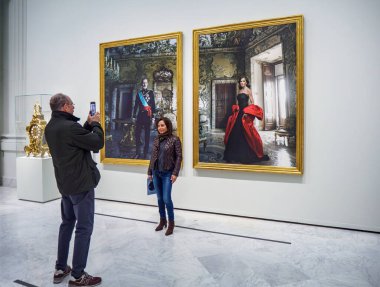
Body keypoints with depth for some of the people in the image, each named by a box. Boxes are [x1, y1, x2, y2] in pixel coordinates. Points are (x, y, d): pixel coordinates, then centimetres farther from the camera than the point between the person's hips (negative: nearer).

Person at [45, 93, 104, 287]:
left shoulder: (50, 127, 7)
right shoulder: (69, 127, -24)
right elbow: (98, 142, -18)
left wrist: (89, 124, 6)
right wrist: (95, 124, -4)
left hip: (65, 184, 9)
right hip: (81, 184, -9)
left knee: (67, 223, 19)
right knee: (84, 228, 0)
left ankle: (60, 269, 29)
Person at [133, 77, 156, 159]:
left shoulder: (151, 92, 4)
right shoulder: (138, 93, 12)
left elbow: (153, 105, 1)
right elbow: (136, 105, 13)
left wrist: (153, 115, -5)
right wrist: (134, 115, 7)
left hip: (148, 115, -3)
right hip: (140, 115, 3)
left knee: (147, 135, 3)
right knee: (137, 134, -1)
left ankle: (145, 153, 9)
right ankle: (138, 153, 9)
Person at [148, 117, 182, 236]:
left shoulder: (174, 139, -6)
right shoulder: (156, 140, 9)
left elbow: (179, 157, -8)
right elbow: (153, 156, 13)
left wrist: (175, 173, -14)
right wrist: (150, 171, 12)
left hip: (167, 173, -5)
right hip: (156, 173, 5)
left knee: (166, 199, -7)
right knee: (159, 198, 12)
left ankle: (171, 223, 11)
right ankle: (162, 220, 28)